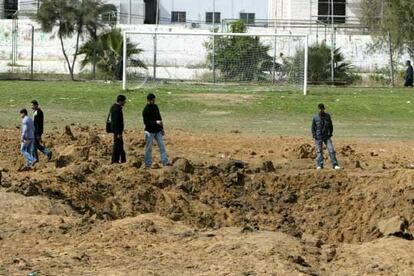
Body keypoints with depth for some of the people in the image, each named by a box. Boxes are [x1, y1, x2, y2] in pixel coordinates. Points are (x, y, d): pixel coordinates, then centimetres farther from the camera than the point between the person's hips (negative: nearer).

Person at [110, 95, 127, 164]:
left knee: (120, 144, 17)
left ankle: (122, 159, 26)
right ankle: (115, 160, 5)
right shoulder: (117, 109, -24)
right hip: (117, 129, -11)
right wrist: (118, 133, -23)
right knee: (117, 144, -2)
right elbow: (116, 122, -25)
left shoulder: (114, 106, 9)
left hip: (115, 128, 11)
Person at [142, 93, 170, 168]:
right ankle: (148, 164, 10)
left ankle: (165, 162, 2)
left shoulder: (155, 107, 8)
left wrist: (162, 128, 14)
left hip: (158, 131, 6)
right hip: (150, 131, -6)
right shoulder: (146, 110, -14)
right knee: (148, 148, 2)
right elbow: (146, 122, -18)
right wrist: (156, 122, -26)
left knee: (162, 146, 2)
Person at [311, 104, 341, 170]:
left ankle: (335, 165, -2)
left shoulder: (328, 116, 3)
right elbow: (313, 128, 5)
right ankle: (319, 165, 4)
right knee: (319, 151, -1)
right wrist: (314, 136, -4)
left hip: (327, 136, 1)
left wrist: (330, 133, 2)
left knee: (331, 150, -5)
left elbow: (331, 125, 12)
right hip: (318, 137, -1)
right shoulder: (315, 118, -1)